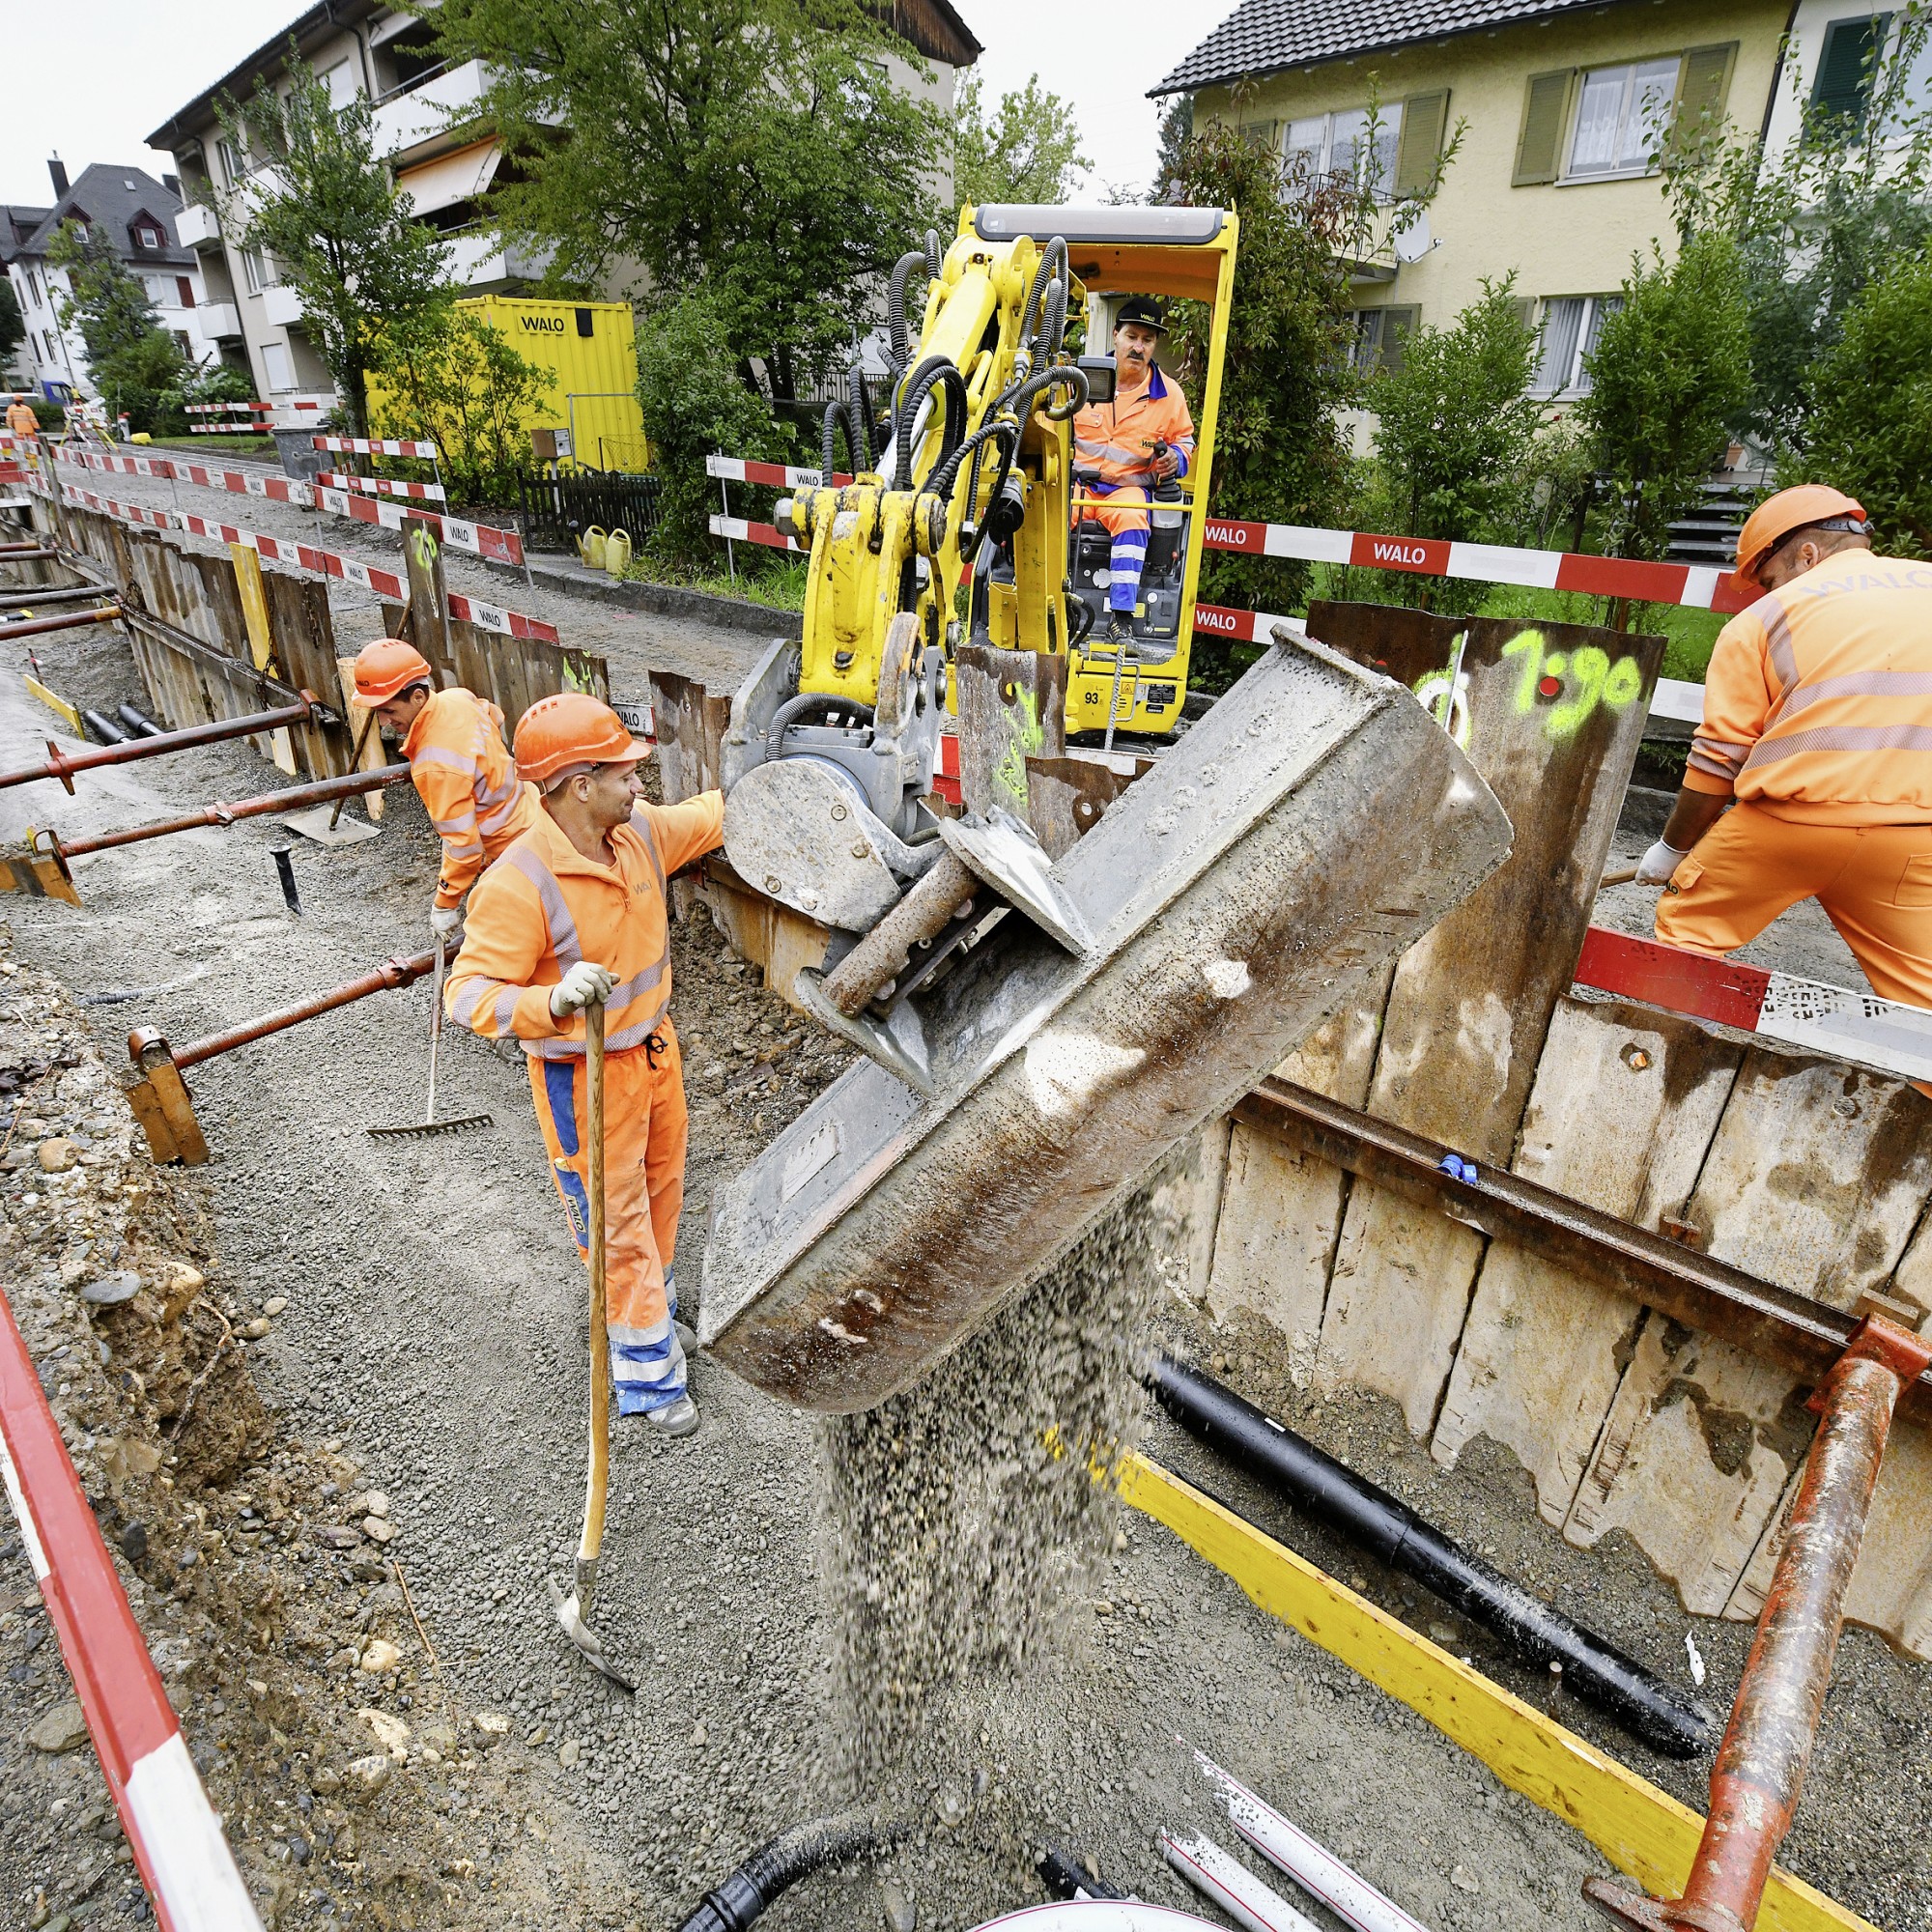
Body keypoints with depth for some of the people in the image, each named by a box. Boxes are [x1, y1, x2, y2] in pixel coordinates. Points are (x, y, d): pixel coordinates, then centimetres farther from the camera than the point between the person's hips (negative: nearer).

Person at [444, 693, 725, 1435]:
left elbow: (706, 816, 14)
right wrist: (554, 999, -44)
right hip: (585, 1077, -7)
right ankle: (648, 1377, 24)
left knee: (662, 1189, 24)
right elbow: (468, 993, -27)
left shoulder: (643, 832, -7)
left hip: (655, 1047, 7)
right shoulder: (518, 884, -28)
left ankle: (651, 1298, 52)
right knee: (616, 1221, 6)